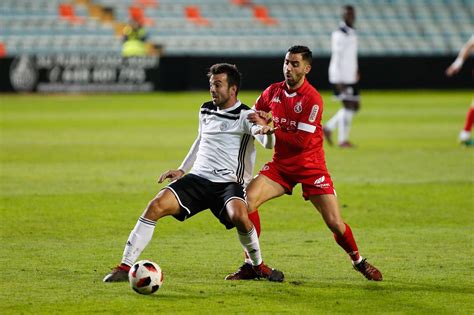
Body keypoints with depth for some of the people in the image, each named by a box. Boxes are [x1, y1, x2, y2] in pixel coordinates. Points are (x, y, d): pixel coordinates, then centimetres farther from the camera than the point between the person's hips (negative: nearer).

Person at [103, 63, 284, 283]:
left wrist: (267, 132, -46)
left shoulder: (245, 116, -5)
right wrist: (182, 170, 27)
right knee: (156, 205, -19)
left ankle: (258, 266, -7)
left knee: (239, 216, -36)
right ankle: (125, 267, -15)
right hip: (198, 178, 5)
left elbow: (268, 144, -23)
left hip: (229, 183, -5)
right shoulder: (205, 110, 13)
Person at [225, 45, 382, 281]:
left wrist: (270, 128, -24)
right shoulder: (273, 91, 0)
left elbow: (302, 141, -22)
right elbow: (253, 116, 17)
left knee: (334, 222, -8)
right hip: (280, 165, 4)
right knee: (246, 200, -19)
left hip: (310, 167, -4)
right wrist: (257, 121, -4)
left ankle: (358, 261, 22)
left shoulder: (312, 99, -17)